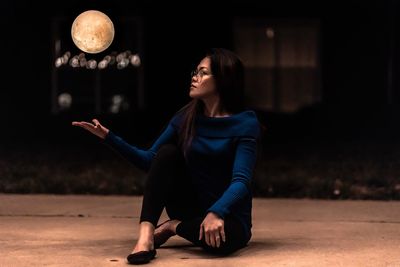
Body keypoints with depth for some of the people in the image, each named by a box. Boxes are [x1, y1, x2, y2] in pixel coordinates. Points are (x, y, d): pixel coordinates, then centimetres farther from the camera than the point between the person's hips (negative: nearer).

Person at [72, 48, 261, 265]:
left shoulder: (245, 123, -14)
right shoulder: (186, 117, 1)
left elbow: (241, 181, -23)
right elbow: (150, 160, 7)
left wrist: (215, 212, -41)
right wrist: (108, 137, -3)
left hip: (228, 215, -4)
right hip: (190, 207, 4)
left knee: (218, 238, -40)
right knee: (167, 152, -20)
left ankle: (175, 227, -8)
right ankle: (145, 234, -31)